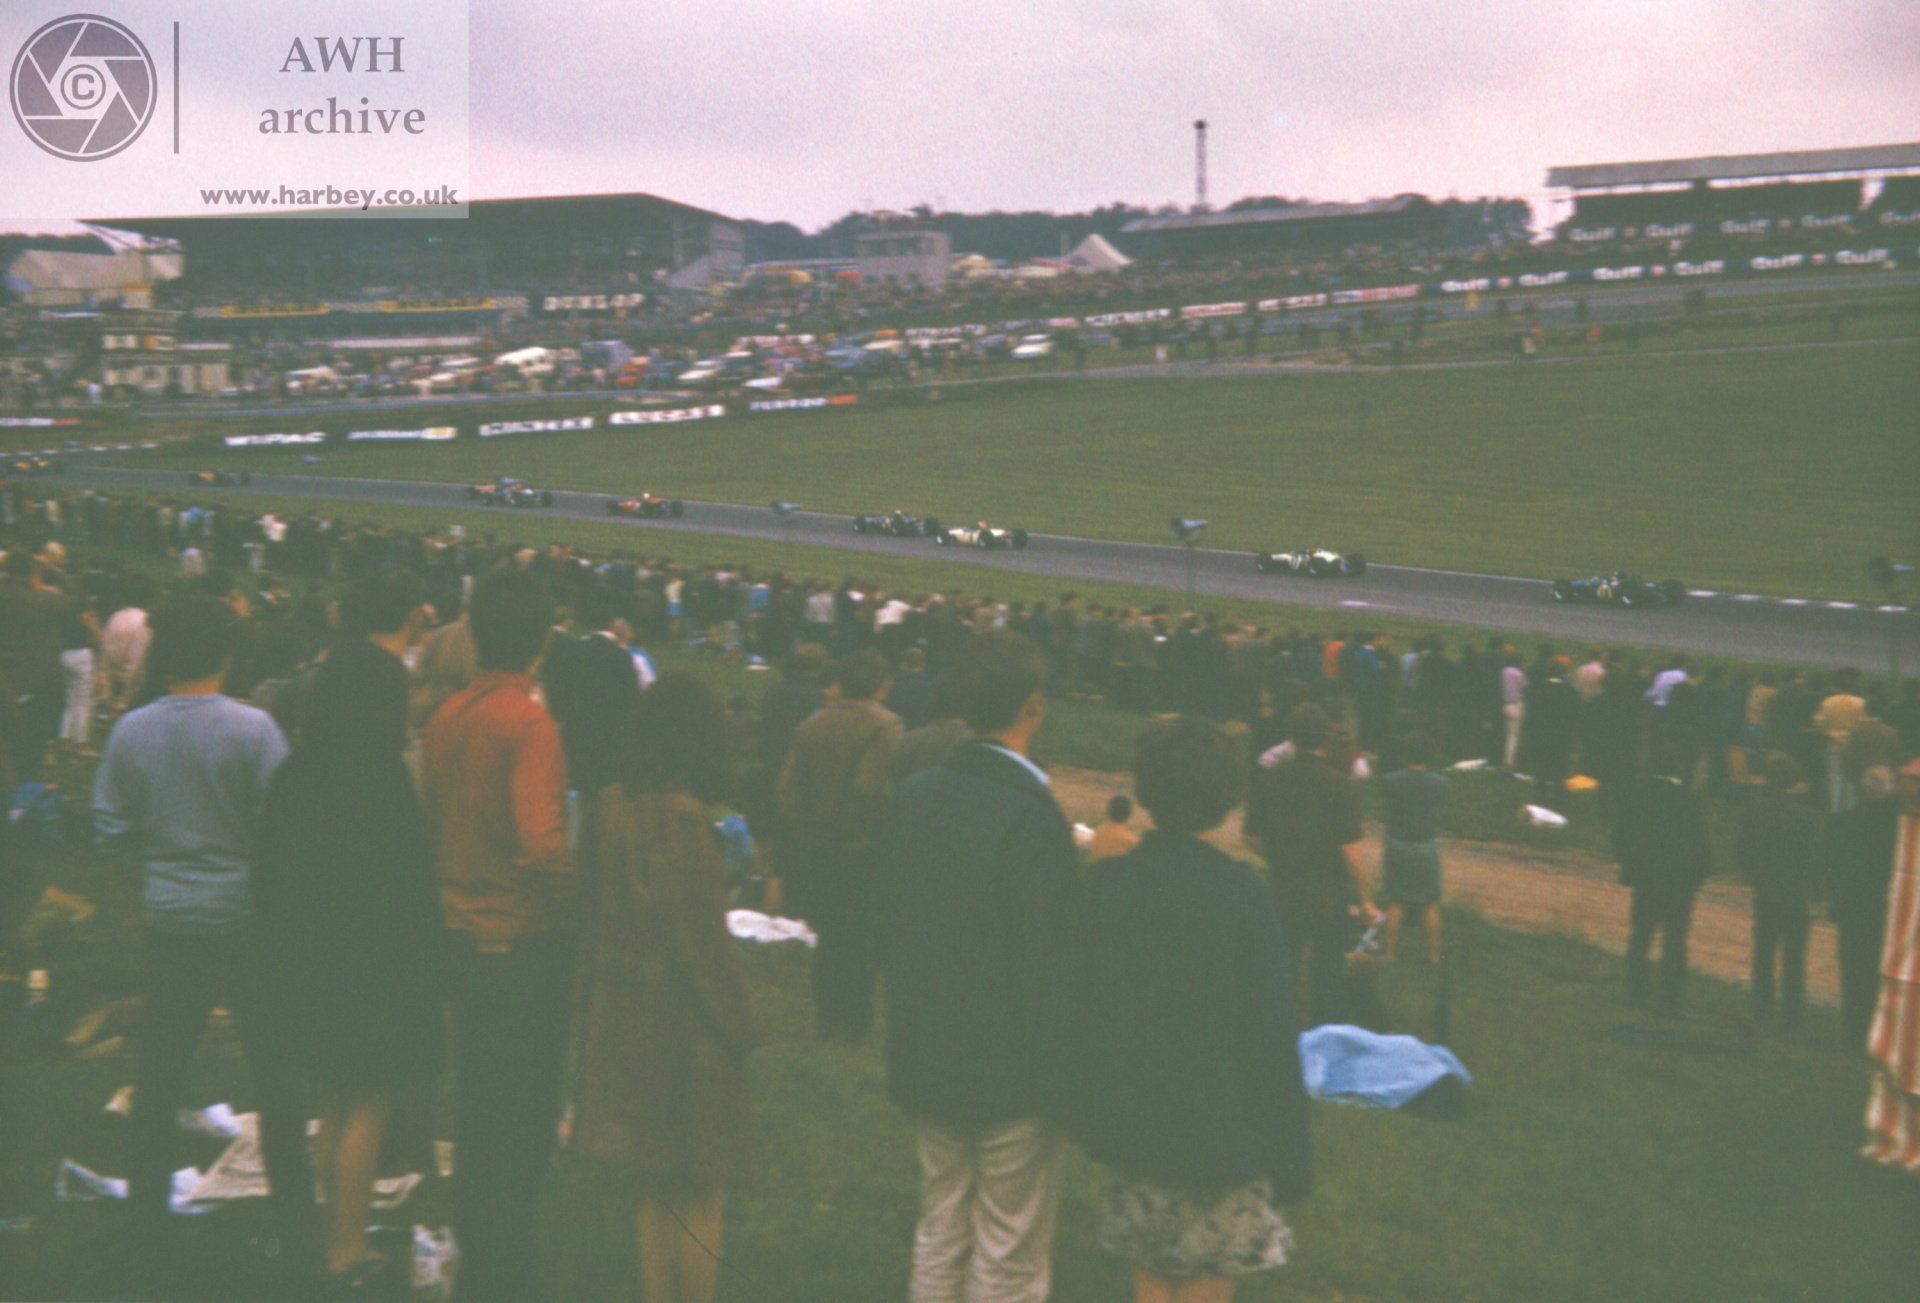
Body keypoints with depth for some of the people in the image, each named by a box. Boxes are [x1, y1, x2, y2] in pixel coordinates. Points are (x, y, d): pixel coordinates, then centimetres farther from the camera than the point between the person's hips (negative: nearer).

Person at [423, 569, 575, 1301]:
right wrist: (582, 900, -14)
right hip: (526, 944, -7)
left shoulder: (447, 718, 2)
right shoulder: (530, 724, -19)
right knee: (523, 1123, 5)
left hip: (463, 936, 7)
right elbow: (541, 845, -29)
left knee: (479, 1113, 18)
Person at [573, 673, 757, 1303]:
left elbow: (598, 914, 8)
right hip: (684, 1021, -7)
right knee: (698, 1196, 6)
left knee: (654, 1191, 18)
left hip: (621, 1014, 7)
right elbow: (702, 937, -18)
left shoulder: (608, 807, 2)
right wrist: (738, 1026, -9)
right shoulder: (682, 818, -20)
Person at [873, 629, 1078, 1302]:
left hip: (924, 1063, 7)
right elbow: (1047, 963, -22)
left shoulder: (912, 796, -1)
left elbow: (888, 926, 7)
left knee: (939, 1236, 20)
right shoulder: (1032, 819, -23)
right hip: (1011, 1074, -7)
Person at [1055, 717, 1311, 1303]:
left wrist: (1087, 1112, 13)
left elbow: (1071, 1012, 0)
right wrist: (1289, 1158, -4)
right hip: (1220, 1138, -3)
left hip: (1127, 1128, 4)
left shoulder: (1099, 885, -6)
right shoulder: (1242, 897, -16)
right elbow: (1273, 1034, -13)